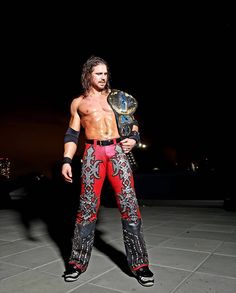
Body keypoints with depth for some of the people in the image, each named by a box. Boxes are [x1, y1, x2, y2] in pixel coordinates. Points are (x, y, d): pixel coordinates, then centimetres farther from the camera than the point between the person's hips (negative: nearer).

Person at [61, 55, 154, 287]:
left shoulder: (116, 97, 18)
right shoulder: (78, 102, 15)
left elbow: (132, 122, 22)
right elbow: (72, 134, 11)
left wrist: (133, 139, 0)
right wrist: (67, 160, 0)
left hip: (117, 151, 1)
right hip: (93, 153, -1)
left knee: (129, 205, -3)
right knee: (87, 207, 1)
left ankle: (139, 264, 8)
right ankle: (78, 262, 18)